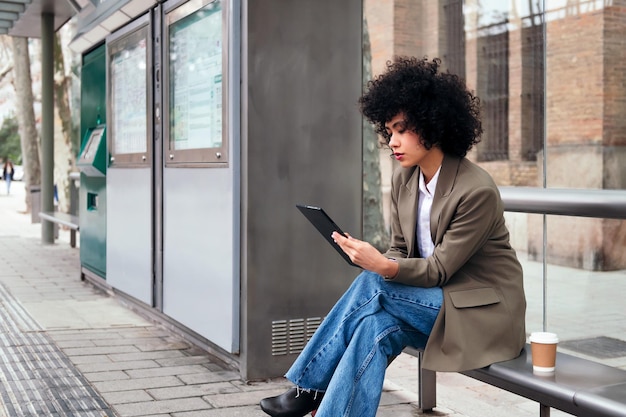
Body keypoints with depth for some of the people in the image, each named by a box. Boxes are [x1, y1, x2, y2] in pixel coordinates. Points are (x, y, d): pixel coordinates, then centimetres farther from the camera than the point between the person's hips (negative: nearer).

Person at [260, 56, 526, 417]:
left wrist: (383, 268, -36)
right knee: (376, 326, -27)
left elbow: (438, 269, -19)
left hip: (482, 312, -6)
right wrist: (373, 261, -16)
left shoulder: (477, 191, -21)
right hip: (433, 300, 6)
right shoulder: (403, 179, 1)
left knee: (372, 285, -24)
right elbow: (401, 252, 8)